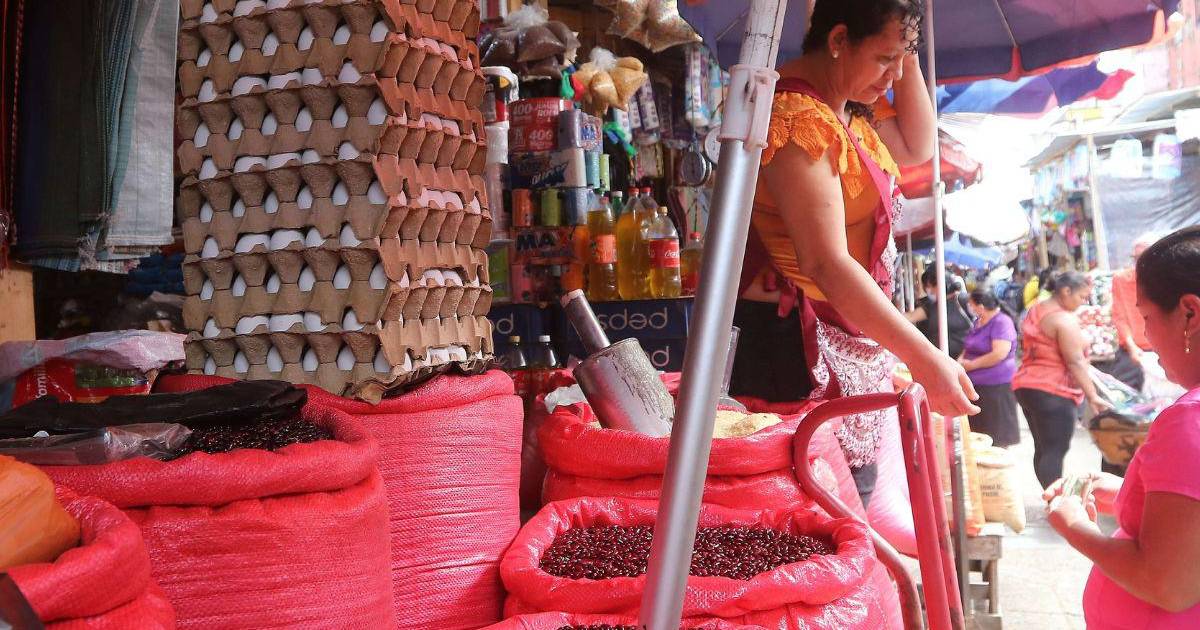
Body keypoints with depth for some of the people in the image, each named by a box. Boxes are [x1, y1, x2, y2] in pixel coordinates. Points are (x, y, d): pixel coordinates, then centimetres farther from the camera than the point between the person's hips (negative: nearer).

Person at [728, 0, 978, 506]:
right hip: (799, 344, -10)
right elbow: (826, 263, -28)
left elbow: (916, 147, 22)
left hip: (854, 340, 10)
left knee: (855, 493, 15)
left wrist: (907, 55, 9)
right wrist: (924, 360, -28)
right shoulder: (798, 117, -20)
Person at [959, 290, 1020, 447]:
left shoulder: (1002, 322, -16)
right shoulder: (979, 321, 12)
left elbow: (1000, 354, -25)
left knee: (998, 435, 1)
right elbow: (970, 347, 25)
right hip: (977, 384, 9)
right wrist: (962, 358, 3)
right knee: (978, 428, 15)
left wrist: (971, 365, -17)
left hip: (996, 386, -9)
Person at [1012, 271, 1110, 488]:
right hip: (1053, 391, -9)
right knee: (1055, 451, -8)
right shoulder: (1065, 320, -15)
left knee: (1042, 448, 13)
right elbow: (1075, 362, -18)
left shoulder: (1034, 311, 12)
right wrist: (1092, 396, -15)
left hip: (1026, 385, 9)